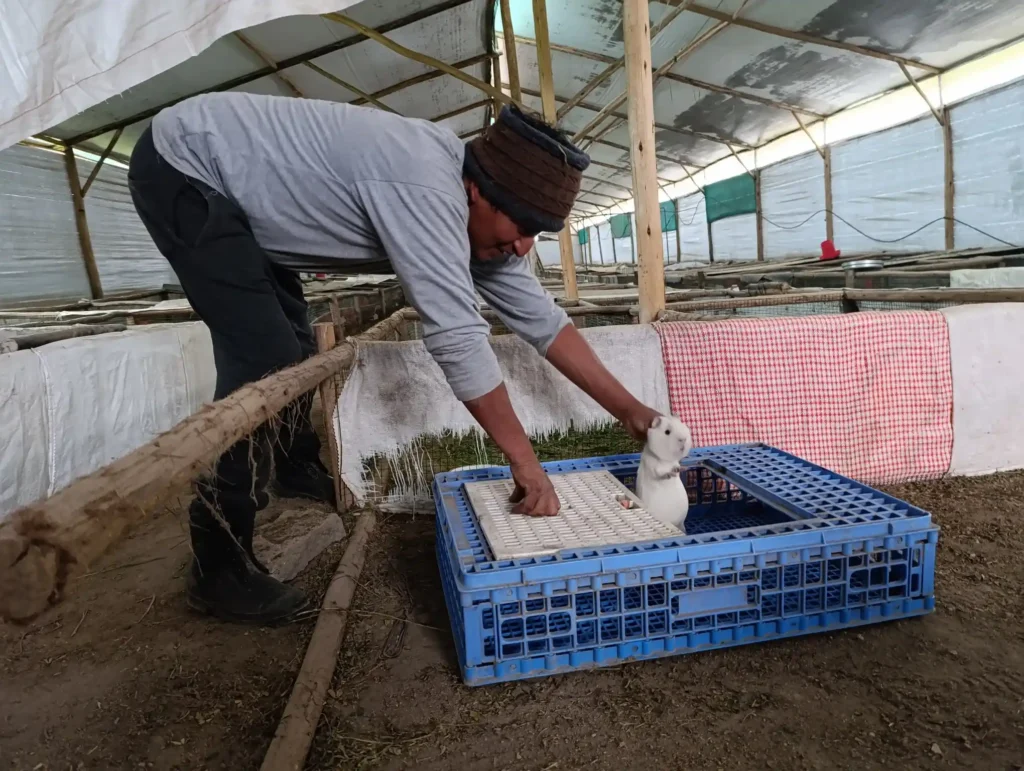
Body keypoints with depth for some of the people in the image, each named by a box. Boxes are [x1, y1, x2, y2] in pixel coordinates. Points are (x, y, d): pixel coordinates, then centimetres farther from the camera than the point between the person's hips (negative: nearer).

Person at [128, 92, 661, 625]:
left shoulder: (471, 210, -4)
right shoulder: (426, 189, -33)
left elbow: (538, 318, -1)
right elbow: (457, 337, -35)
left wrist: (629, 410, 0)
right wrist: (524, 460, -26)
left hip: (227, 178, 9)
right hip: (185, 167, -9)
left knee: (289, 343, 19)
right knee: (266, 363, -18)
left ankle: (297, 467, 43)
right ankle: (219, 570, -7)